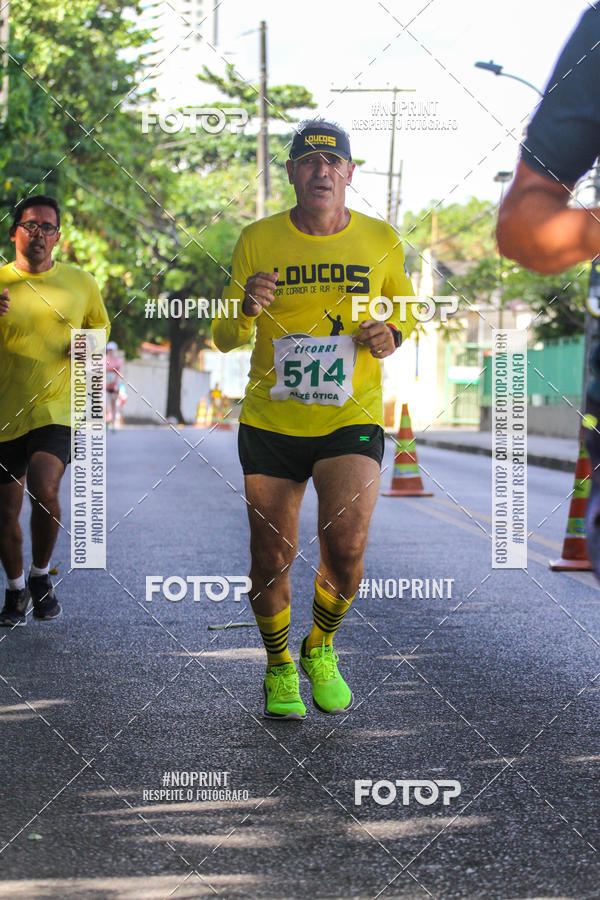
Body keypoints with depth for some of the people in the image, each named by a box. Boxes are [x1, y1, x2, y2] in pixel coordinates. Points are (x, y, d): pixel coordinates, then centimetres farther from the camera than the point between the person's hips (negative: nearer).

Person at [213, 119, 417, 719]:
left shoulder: (381, 240, 1)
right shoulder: (257, 240, -2)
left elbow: (406, 308, 19)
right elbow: (224, 338, 1)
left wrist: (393, 332, -4)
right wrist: (247, 310, -21)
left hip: (351, 420, 0)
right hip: (269, 422, 1)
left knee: (345, 546, -17)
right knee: (272, 558, 2)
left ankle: (320, 650, 13)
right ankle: (279, 668, 28)